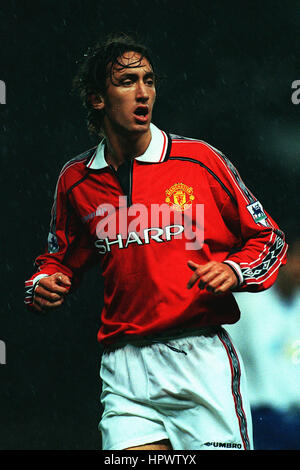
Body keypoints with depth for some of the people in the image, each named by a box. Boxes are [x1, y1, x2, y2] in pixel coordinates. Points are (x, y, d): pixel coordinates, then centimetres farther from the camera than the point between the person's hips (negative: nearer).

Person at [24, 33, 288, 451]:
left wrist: (234, 271, -11)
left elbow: (268, 239, 8)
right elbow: (61, 259, 23)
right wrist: (43, 285, 2)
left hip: (201, 358, -1)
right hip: (124, 370, 2)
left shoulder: (200, 160, 0)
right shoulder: (76, 180, 8)